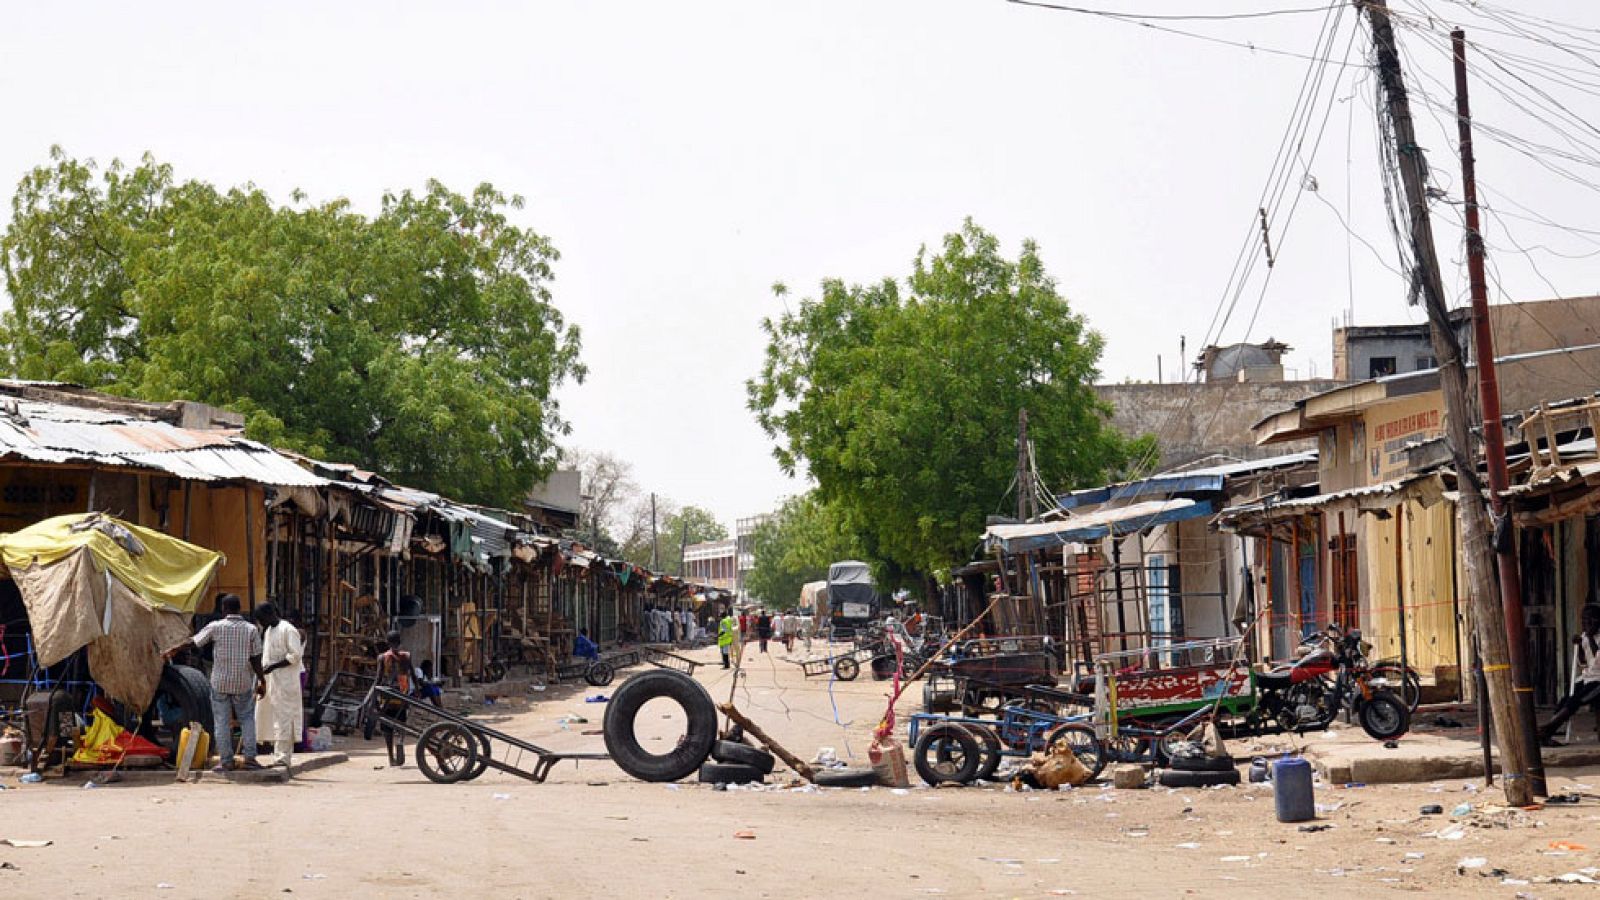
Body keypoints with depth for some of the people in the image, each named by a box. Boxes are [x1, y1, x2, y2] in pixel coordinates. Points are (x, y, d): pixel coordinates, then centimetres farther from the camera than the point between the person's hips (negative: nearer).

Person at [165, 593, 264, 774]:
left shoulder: (216, 627, -5)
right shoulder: (251, 629, -2)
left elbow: (193, 642, 3)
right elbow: (256, 659, -1)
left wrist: (173, 651, 18)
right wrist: (262, 681, 8)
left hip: (220, 682, -1)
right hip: (243, 683, 1)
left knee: (222, 722, 5)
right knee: (247, 719, 12)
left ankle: (226, 761, 5)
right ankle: (249, 758, 3)